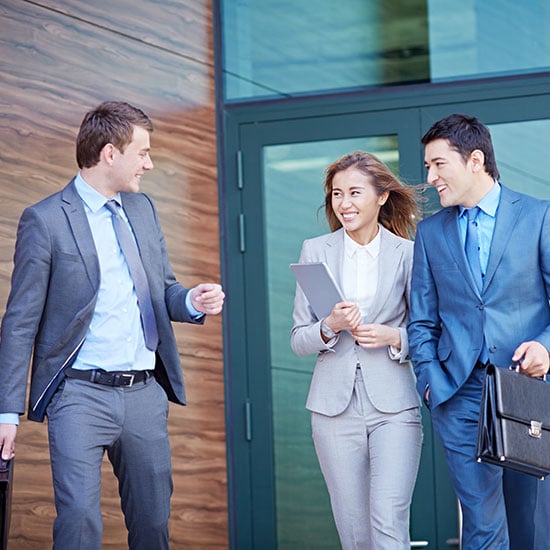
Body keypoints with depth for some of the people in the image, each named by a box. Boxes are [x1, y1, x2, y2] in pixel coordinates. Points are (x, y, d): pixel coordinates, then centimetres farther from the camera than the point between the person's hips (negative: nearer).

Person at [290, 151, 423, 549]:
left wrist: (393, 337, -13)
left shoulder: (408, 253, 2)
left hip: (394, 405, -2)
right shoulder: (315, 251, 7)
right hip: (336, 406, 2)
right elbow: (298, 340, 6)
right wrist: (330, 327, -14)